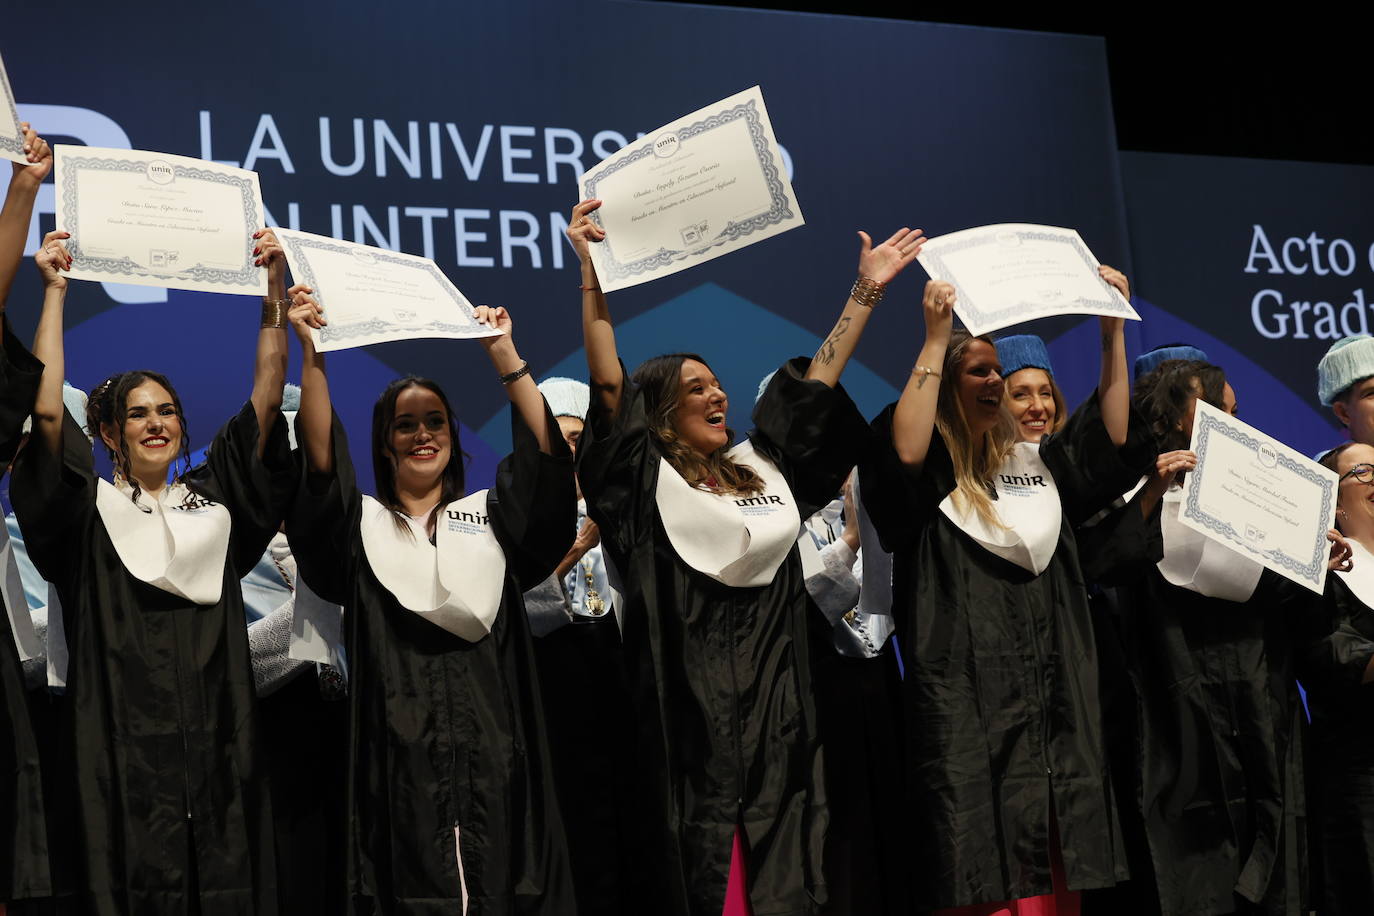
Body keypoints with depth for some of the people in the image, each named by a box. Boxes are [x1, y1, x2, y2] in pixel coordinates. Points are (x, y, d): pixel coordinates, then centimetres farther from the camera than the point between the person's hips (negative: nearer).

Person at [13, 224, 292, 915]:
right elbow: (47, 411, -5)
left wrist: (275, 284, 2)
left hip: (217, 750, 3)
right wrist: (54, 290, -2)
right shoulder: (91, 511, 8)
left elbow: (266, 399, 9)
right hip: (123, 749, -2)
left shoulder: (214, 500, 15)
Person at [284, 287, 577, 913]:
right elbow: (320, 461, -5)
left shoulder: (491, 516, 16)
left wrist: (502, 351, -2)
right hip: (400, 754, -1)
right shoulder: (362, 525, 12)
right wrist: (311, 351, -14)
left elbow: (546, 452, 2)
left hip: (493, 748, 1)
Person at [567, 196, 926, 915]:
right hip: (696, 714, -5)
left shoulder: (759, 468, 15)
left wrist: (868, 289, 19)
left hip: (776, 709, 5)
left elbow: (818, 380, 19)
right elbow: (607, 384, -10)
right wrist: (592, 268, -14)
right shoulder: (646, 484, 0)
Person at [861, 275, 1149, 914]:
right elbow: (905, 454, -22)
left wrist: (1112, 327, 4)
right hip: (965, 709, -5)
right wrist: (935, 336, -18)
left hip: (1054, 705, 6)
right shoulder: (930, 472, 0)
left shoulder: (1036, 463, 18)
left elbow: (1115, 437, 9)